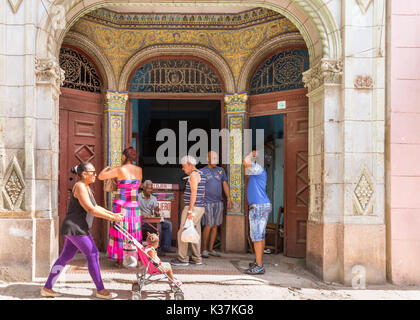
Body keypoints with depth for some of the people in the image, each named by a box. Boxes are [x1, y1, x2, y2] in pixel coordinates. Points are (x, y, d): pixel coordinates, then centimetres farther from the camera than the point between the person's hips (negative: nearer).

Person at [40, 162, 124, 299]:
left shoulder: (86, 188, 15)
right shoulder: (80, 187, -16)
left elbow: (96, 207, 19)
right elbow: (91, 210, -21)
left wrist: (112, 214, 10)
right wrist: (111, 218, -19)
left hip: (77, 229, 10)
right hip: (75, 228, -10)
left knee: (65, 257, 13)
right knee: (93, 254, -5)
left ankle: (47, 288, 21)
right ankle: (100, 290, 3)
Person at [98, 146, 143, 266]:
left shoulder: (119, 169, -11)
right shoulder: (139, 170, 2)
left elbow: (100, 176, -5)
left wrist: (106, 168, 15)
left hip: (120, 204, -3)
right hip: (134, 205, 3)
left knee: (120, 231, 6)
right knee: (134, 232, 11)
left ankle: (120, 260, 10)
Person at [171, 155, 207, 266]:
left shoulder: (194, 174, -13)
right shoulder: (201, 175, 17)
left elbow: (194, 193, -20)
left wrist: (190, 210, -22)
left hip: (193, 207, -10)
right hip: (200, 208, 10)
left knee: (183, 232, -4)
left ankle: (182, 259, 0)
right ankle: (197, 258, 15)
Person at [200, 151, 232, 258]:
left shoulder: (221, 170, 10)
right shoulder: (202, 172, -1)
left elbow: (225, 185, 13)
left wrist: (229, 199, 6)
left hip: (218, 202, 4)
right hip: (207, 202, -4)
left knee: (215, 226, 6)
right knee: (208, 226, -7)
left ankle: (211, 249, 15)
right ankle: (204, 249, 6)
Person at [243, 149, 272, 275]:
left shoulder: (259, 169, -11)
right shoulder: (257, 172, 17)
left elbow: (246, 161, -26)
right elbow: (246, 171, 35)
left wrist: (252, 154, -6)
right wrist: (252, 155, 27)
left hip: (258, 207, -10)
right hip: (263, 206, 10)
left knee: (256, 236, -9)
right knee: (260, 235, 15)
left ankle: (259, 266, -9)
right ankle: (258, 262, 24)